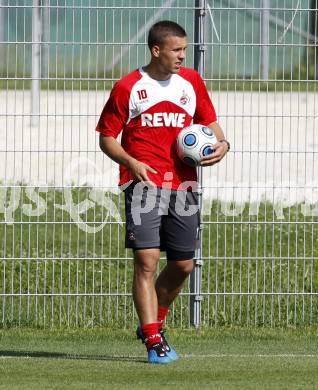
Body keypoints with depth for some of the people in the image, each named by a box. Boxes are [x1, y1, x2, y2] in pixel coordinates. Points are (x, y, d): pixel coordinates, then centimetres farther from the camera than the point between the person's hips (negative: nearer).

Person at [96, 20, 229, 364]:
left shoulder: (191, 82, 11)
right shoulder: (128, 88, 0)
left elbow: (210, 122, 22)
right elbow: (106, 138, 3)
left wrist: (221, 144, 0)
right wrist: (130, 162, -14)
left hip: (183, 186, 5)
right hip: (144, 183, -4)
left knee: (183, 264, 7)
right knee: (146, 261, -14)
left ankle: (152, 323, 30)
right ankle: (154, 342, -12)